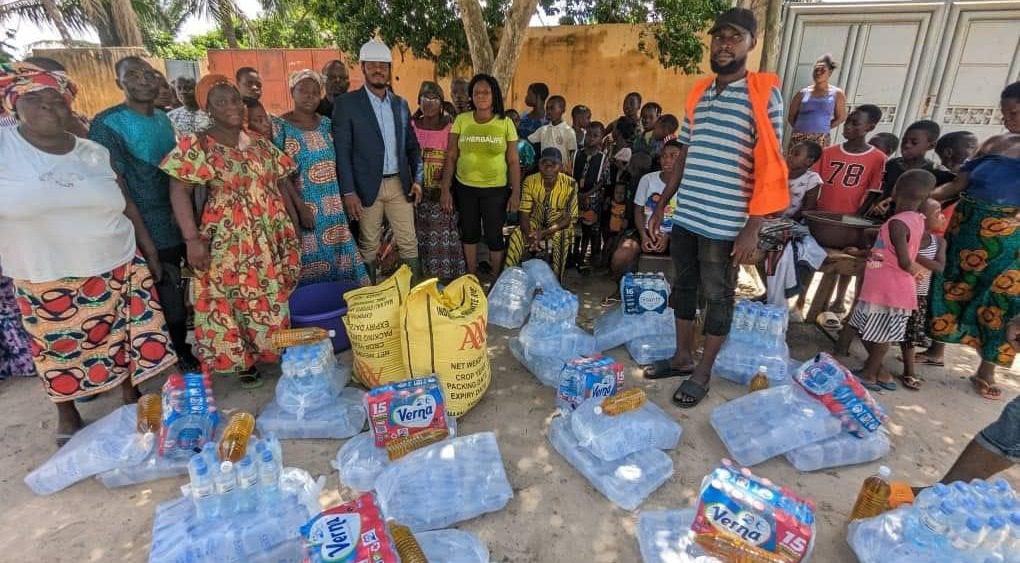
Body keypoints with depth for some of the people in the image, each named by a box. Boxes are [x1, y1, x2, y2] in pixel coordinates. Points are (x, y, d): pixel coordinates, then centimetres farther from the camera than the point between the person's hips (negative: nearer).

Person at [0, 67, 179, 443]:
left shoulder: (95, 153, 3)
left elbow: (127, 204, 9)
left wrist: (150, 252, 9)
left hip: (118, 267, 2)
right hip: (46, 278, -1)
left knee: (125, 335, 10)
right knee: (59, 348, 13)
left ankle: (131, 395, 31)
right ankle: (67, 415, 34)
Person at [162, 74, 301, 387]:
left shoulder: (261, 144, 10)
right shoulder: (196, 146, -5)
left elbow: (279, 186, 13)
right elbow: (179, 192, -10)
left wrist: (294, 225, 9)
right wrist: (192, 239, -19)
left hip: (272, 237, 4)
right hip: (229, 240, -4)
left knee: (275, 299, 11)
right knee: (236, 301, 3)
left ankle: (282, 355, 28)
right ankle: (244, 363, 19)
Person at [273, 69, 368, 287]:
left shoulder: (327, 124, 10)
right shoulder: (280, 126, -4)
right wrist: (300, 207, -17)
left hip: (333, 207, 4)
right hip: (303, 206, -4)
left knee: (338, 257, 5)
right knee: (312, 259, -1)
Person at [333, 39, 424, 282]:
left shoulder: (400, 103, 11)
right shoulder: (346, 103, -4)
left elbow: (412, 145, 15)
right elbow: (342, 151, -8)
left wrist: (417, 178, 4)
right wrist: (348, 191, -14)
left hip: (399, 184, 4)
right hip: (367, 186, -3)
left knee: (409, 243, 6)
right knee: (369, 246, 7)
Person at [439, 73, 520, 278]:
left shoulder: (505, 123, -2)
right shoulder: (461, 120, 0)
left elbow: (513, 161, -1)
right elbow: (451, 157, 1)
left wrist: (516, 192, -5)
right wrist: (445, 189, -3)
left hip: (496, 189, -2)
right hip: (464, 188, 2)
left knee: (494, 236, 3)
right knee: (469, 233, 13)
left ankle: (497, 281, 22)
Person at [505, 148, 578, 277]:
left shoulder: (570, 185, -19)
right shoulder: (530, 181, -13)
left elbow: (569, 218, -17)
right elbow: (524, 214, -13)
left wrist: (544, 233, -31)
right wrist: (529, 235, -34)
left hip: (559, 226, -2)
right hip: (535, 223, 2)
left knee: (560, 240, -34)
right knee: (516, 237, -26)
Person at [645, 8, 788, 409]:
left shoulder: (763, 94, -6)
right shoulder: (699, 94, 11)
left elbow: (769, 168, -10)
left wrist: (752, 228, -15)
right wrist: (661, 206, 13)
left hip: (725, 223, -6)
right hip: (685, 216, 6)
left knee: (718, 297, 7)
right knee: (684, 286, 15)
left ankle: (703, 373, 20)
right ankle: (682, 357, 31)